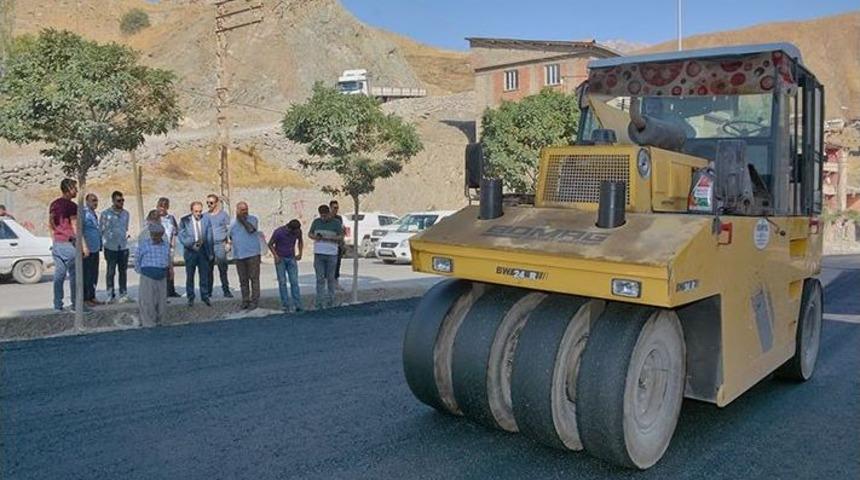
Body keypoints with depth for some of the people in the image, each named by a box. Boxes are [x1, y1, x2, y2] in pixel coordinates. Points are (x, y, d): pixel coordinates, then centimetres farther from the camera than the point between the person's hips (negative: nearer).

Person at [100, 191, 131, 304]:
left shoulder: (126, 213, 9)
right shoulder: (105, 213, -4)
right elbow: (100, 230, 0)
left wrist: (125, 237, 14)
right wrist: (101, 244, -1)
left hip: (123, 247, 4)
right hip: (111, 247, -4)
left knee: (123, 271, 8)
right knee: (111, 272, 0)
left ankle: (123, 294, 14)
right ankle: (110, 295, 8)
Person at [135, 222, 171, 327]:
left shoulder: (166, 245, 7)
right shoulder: (143, 243, -5)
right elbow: (137, 259, 3)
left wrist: (163, 271, 11)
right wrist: (141, 271, 3)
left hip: (162, 278, 4)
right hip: (148, 278, -4)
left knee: (161, 302, 8)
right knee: (147, 302, -2)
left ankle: (159, 322, 21)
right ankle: (148, 324, 6)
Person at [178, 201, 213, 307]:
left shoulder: (206, 220, 3)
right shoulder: (184, 221, -2)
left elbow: (209, 237, 6)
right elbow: (181, 236, -3)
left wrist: (210, 252, 5)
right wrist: (192, 244, -15)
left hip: (203, 251, 1)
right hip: (190, 251, -1)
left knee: (204, 275, 5)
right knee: (190, 276, 5)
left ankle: (205, 296, 15)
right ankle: (190, 297, 16)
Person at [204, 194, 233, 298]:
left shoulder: (223, 214, 6)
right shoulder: (205, 216, 13)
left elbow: (229, 230, 5)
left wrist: (228, 243, -3)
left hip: (220, 244, -3)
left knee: (223, 269, -4)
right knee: (209, 269, 2)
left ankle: (226, 290, 0)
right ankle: (208, 291, 7)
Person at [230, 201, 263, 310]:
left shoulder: (253, 219, 2)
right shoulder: (233, 224, 13)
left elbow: (251, 229, -16)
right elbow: (231, 237, 25)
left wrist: (242, 219, -10)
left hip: (253, 254, -4)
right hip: (239, 256, 4)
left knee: (254, 278, -4)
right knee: (243, 280, 6)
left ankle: (254, 301, 1)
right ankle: (245, 300, 13)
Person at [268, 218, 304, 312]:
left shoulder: (298, 231, -11)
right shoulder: (278, 232, -21)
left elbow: (300, 241, 10)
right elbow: (270, 244, -6)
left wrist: (300, 253, 0)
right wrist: (275, 256, -15)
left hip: (291, 259, 2)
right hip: (280, 259, -2)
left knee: (294, 282, -7)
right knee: (282, 282, -4)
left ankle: (298, 305, -7)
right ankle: (286, 305, 0)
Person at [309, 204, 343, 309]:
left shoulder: (336, 222, 0)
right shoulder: (316, 222, 6)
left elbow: (341, 237, -2)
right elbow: (309, 233, 15)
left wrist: (329, 238, -17)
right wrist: (315, 237, -8)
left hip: (331, 254, -1)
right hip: (318, 254, 2)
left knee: (331, 278, 4)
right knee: (320, 279, -1)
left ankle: (331, 301, 16)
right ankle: (320, 303, 2)